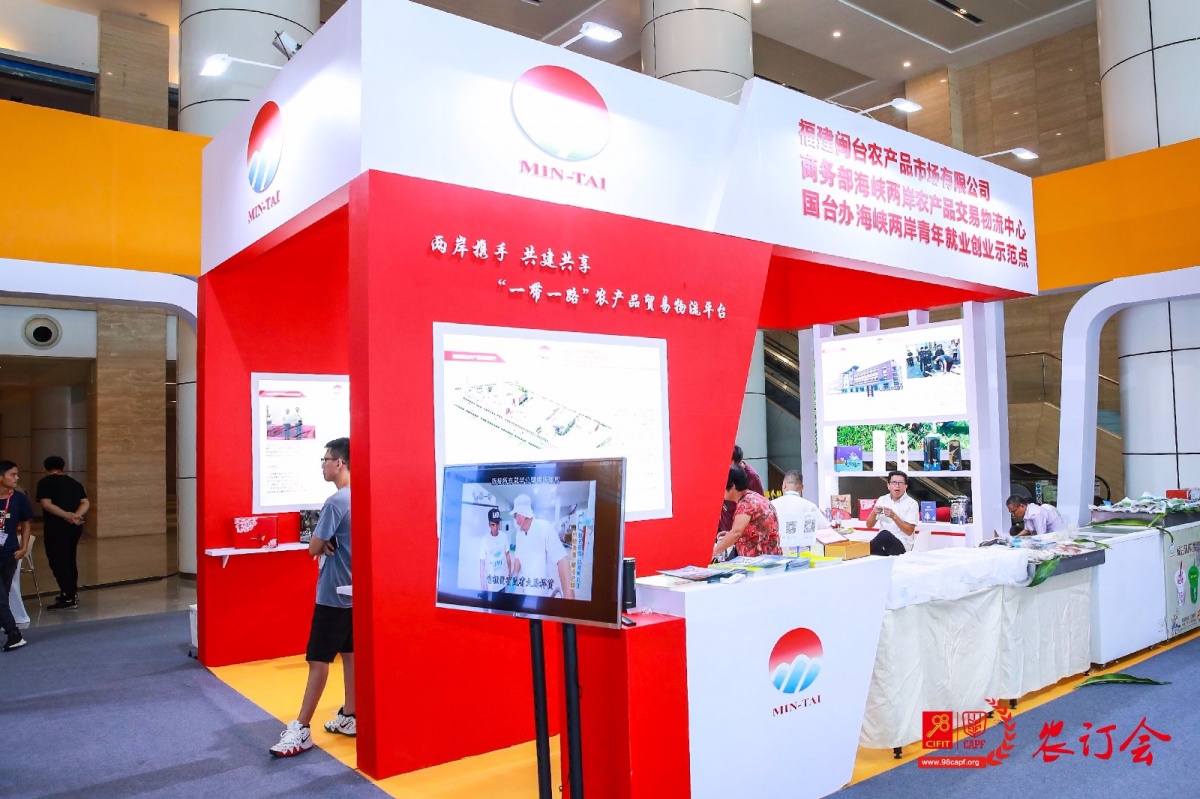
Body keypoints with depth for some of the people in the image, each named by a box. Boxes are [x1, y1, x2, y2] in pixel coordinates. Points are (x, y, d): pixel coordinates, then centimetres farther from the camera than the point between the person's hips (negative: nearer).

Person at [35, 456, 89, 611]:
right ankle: (72, 594, 29)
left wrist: (67, 515, -22)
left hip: (56, 527, -6)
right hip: (75, 526, 6)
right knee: (69, 560, 19)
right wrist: (76, 515, -13)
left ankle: (69, 599, -4)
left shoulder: (45, 482, -2)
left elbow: (46, 504, -16)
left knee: (58, 562, -2)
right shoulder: (74, 482, 14)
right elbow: (85, 503, 2)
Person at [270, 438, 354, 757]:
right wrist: (329, 545, -1)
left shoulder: (335, 502, -20)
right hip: (354, 590, 9)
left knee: (318, 660, -2)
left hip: (333, 594, -9)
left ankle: (301, 729, 5)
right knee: (349, 653, 14)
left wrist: (323, 544, 4)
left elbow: (314, 548, -16)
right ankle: (349, 717, 23)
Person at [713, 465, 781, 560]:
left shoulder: (746, 502, -14)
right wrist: (729, 535, 8)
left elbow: (736, 532, -27)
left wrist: (713, 552, -25)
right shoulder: (753, 497, 13)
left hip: (760, 558, -9)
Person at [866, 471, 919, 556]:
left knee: (885, 534, -35)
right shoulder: (882, 499, 10)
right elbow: (869, 525, 11)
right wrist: (874, 513, -11)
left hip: (901, 545, -2)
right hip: (882, 544, 2)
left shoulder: (912, 503, -1)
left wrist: (894, 516, -19)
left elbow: (909, 531, -6)